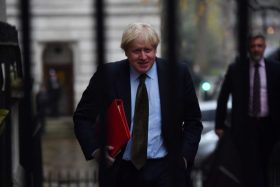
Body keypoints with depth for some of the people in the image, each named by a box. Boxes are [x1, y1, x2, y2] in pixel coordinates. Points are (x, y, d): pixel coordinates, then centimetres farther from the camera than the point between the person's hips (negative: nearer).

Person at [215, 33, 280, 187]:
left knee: (263, 167, 9)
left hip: (267, 126, 2)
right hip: (245, 126, -2)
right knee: (250, 168, -8)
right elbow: (223, 97, 4)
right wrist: (219, 124, 0)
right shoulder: (235, 69, 1)